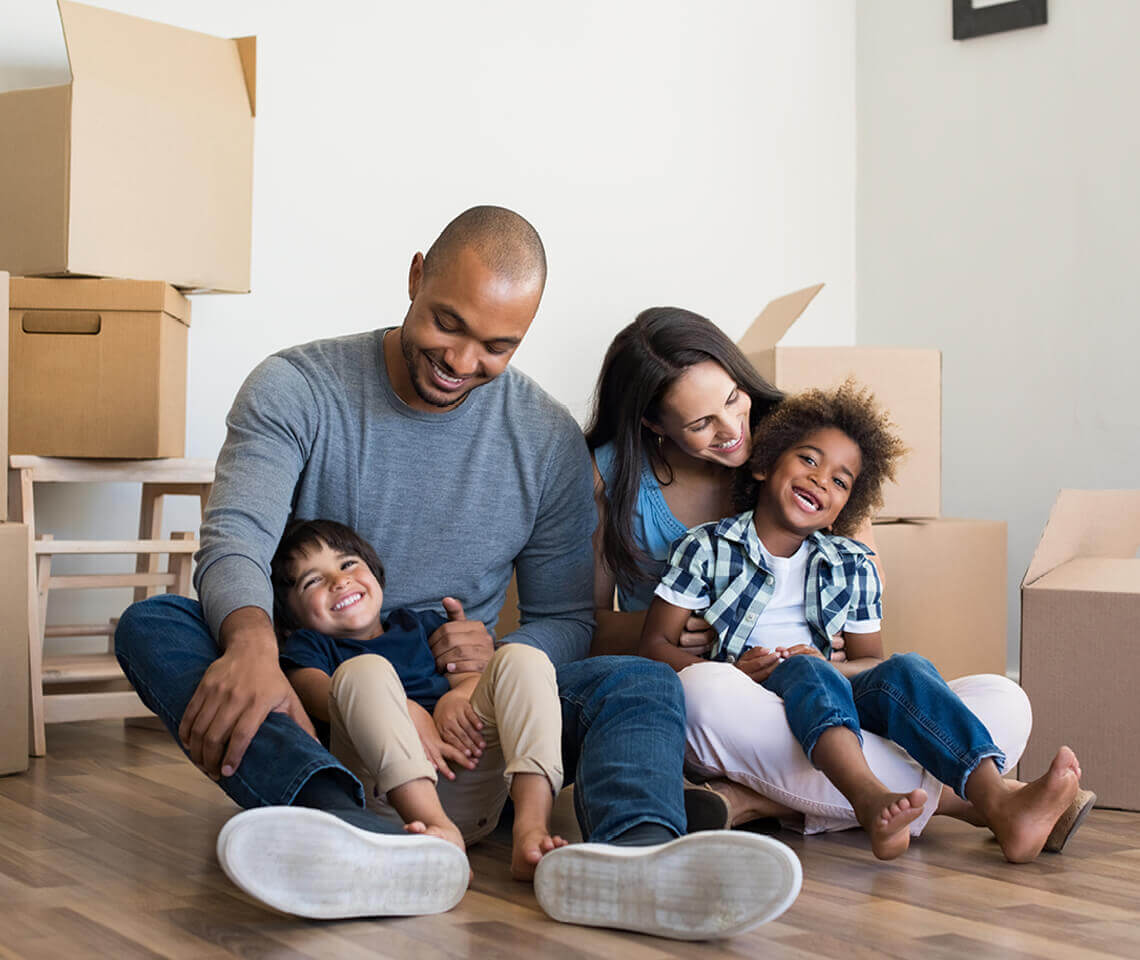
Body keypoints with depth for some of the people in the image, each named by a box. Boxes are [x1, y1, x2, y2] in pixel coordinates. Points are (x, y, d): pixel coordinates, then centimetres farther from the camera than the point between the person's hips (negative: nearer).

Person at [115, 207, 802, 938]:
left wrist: (500, 663, -17)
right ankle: (357, 839, -56)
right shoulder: (294, 389, -2)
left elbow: (565, 618, 8)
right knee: (152, 624, -29)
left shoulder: (550, 441, 4)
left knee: (642, 684, -22)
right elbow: (236, 540, -17)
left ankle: (633, 849, -59)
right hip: (307, 705, -1)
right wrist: (252, 641, -41)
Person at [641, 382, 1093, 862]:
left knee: (905, 669, -24)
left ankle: (1000, 805, -48)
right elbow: (655, 642, 4)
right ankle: (870, 801, -64)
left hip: (833, 697, 4)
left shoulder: (852, 567, 18)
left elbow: (870, 660, 19)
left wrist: (830, 669, -5)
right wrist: (728, 675, -14)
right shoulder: (706, 548, 8)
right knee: (804, 670, -34)